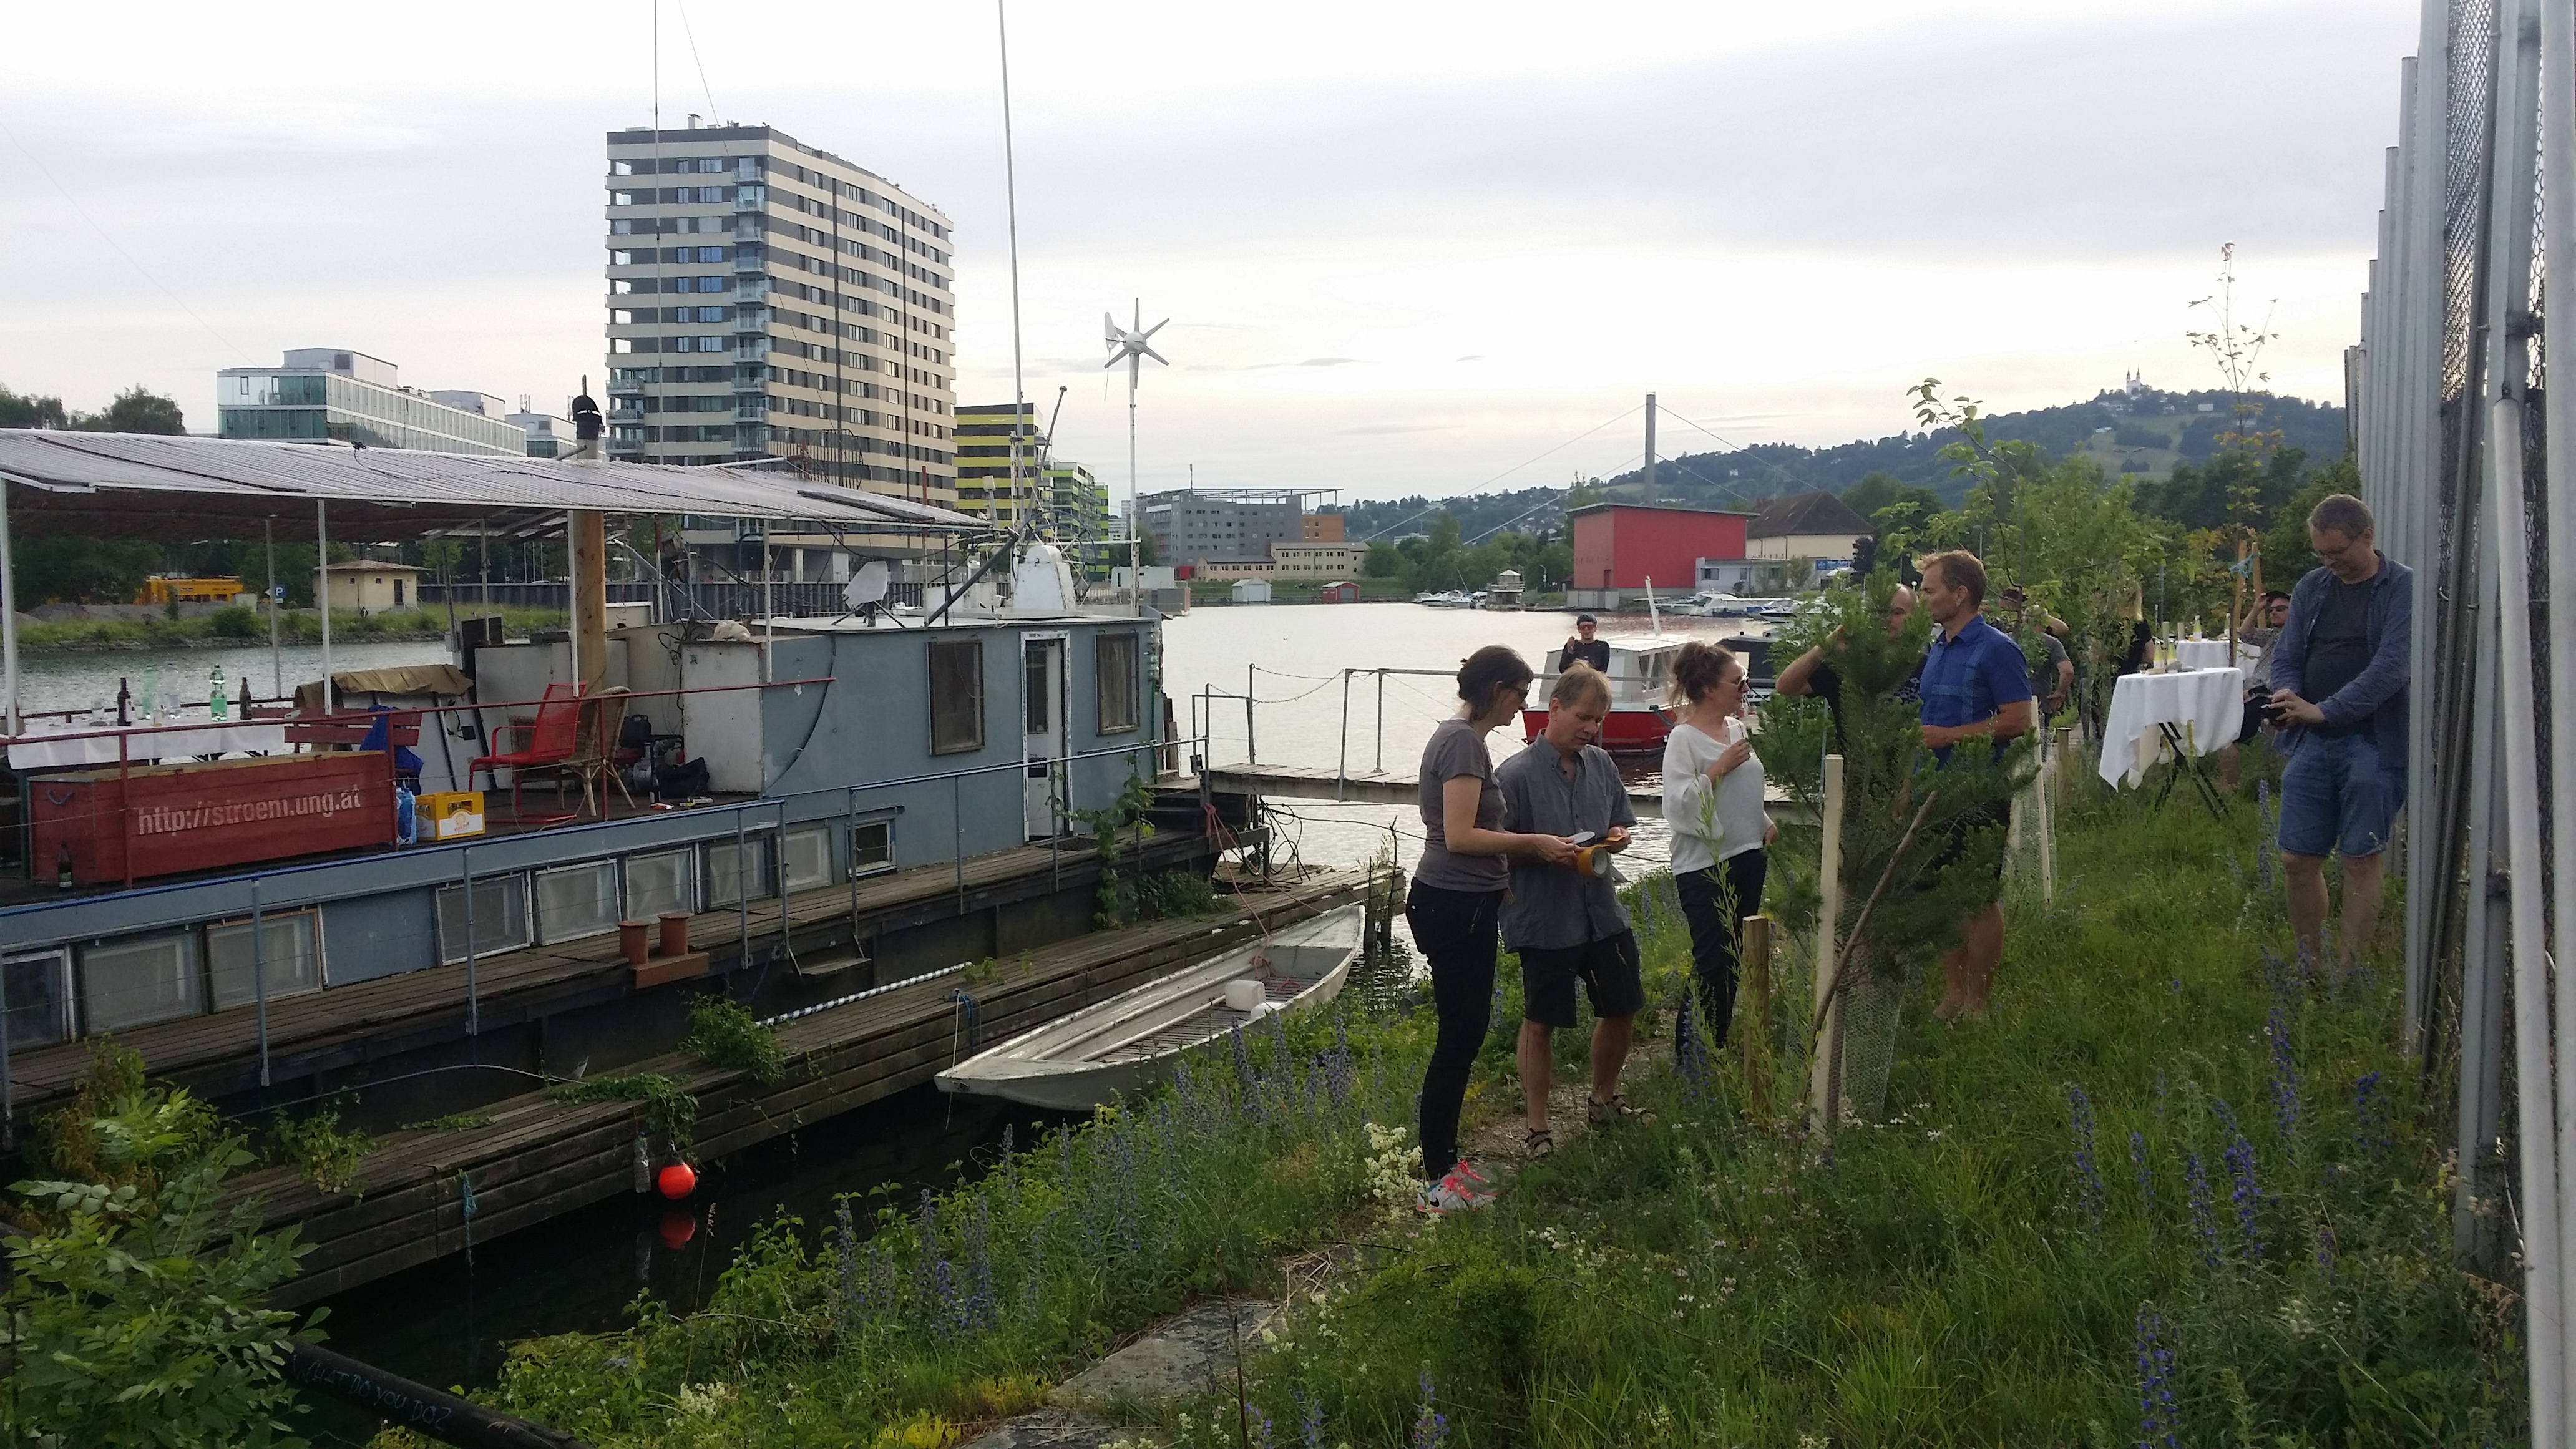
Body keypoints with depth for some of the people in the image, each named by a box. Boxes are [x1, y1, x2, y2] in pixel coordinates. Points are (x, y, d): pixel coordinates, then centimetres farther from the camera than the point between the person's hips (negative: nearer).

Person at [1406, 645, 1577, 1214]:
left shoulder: (1459, 736, 13)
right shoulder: (1464, 742, -18)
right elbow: (1460, 836, -24)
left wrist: (1526, 844, 11)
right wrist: (1530, 843, -15)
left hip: (1464, 905, 10)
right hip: (1452, 907, -10)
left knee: (1466, 1033, 16)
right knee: (1459, 1038, -3)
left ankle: (1444, 1160, 26)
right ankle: (1436, 1182, 5)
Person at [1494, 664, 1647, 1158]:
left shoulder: (1601, 765, 4)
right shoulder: (1516, 774, -15)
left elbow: (1621, 826, 16)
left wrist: (1617, 837, -6)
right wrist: (1542, 850, -26)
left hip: (1603, 911, 6)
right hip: (1544, 918, -6)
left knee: (1623, 1008, 17)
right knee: (1540, 1023, 5)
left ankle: (1604, 1099, 40)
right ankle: (1537, 1129, 17)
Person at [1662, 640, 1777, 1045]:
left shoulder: (1737, 728, 9)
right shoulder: (1684, 738, -13)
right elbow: (1678, 805, -23)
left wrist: (1765, 826, 16)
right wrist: (1720, 767, -21)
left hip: (1747, 856, 8)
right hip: (1705, 865, -8)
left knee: (1734, 959, 12)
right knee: (1712, 964, -7)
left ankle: (1718, 1046, 23)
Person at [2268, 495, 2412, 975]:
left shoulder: (2405, 588, -5)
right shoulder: (2310, 589, 11)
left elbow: (2391, 666, -15)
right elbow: (2286, 656, 13)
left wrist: (2325, 712, -19)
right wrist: (2286, 693, -10)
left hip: (2372, 743, -5)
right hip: (2311, 742, 5)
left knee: (2361, 861, 0)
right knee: (2298, 860, 5)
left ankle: (2349, 973, 8)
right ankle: (2310, 968, 19)